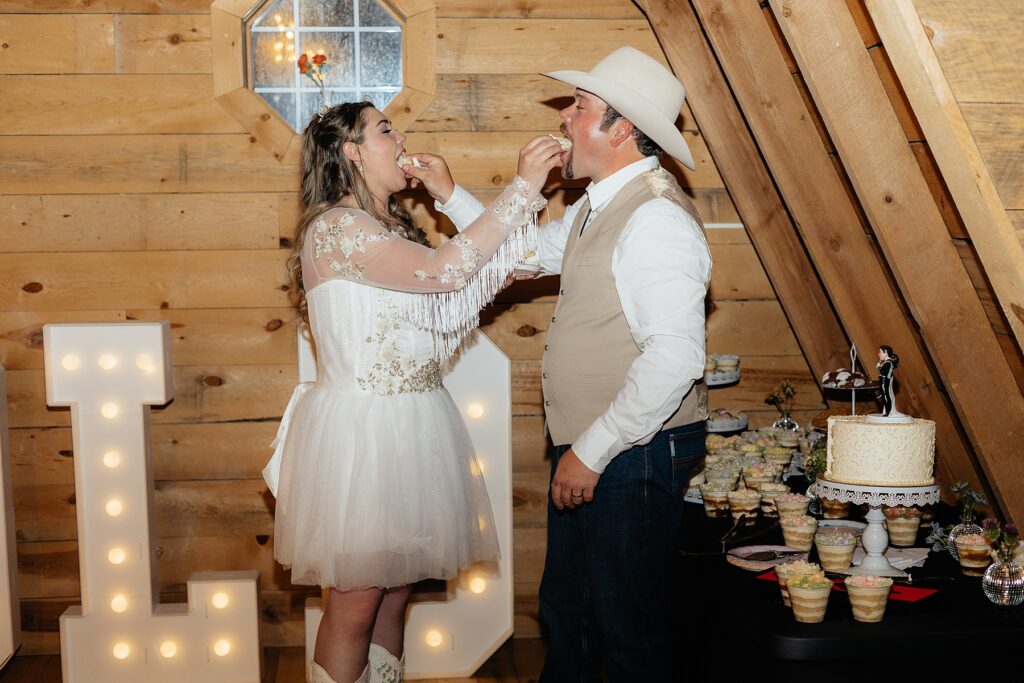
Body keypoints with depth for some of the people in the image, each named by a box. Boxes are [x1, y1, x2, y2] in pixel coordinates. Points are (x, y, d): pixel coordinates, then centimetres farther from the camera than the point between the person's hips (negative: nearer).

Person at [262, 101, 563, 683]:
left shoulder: (391, 229, 15)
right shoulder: (336, 228, -14)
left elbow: (448, 311, 6)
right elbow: (442, 271, -24)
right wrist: (523, 188, -19)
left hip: (409, 427, 9)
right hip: (362, 430, -9)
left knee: (394, 591, 15)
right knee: (356, 601, 1)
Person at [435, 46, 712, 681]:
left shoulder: (656, 217, -22)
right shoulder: (596, 206, 10)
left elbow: (675, 358, -29)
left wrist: (592, 451, -23)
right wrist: (450, 195, 19)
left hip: (635, 455, -10)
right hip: (586, 450, 10)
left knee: (629, 629, 7)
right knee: (565, 612, 24)